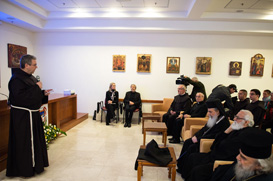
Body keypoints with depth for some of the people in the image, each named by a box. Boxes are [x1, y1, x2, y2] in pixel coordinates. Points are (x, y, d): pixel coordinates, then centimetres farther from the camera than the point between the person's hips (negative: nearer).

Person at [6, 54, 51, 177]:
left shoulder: (30, 77, 11)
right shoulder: (17, 79, -18)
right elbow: (20, 97, -28)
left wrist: (43, 93, 2)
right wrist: (36, 87, -23)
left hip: (32, 114, 10)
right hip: (22, 116, -10)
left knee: (35, 139, 19)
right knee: (24, 142, 1)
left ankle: (34, 164, 36)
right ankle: (25, 169, 17)